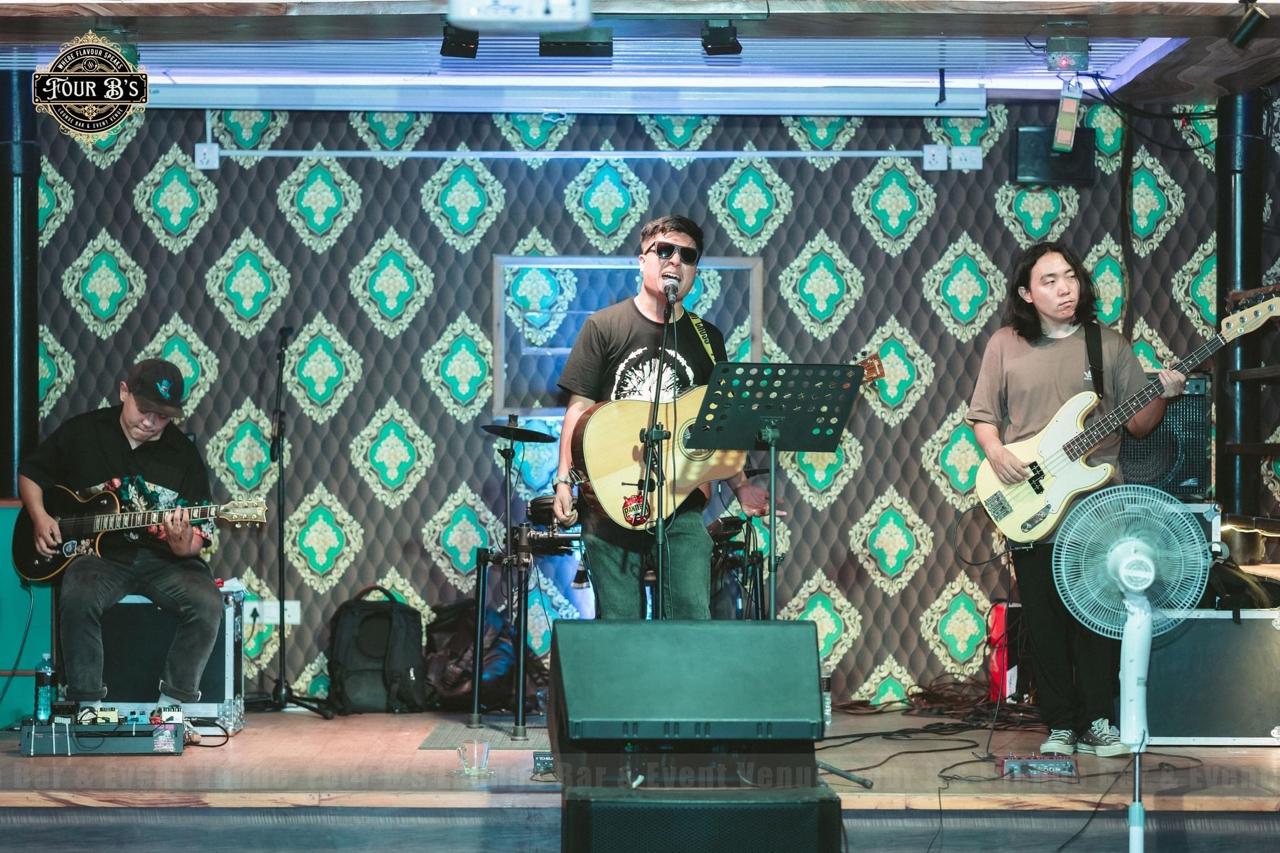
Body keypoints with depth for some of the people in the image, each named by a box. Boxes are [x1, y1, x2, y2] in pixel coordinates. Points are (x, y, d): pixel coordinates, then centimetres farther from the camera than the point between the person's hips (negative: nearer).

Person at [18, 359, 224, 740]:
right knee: (78, 598, -35)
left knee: (207, 603, -28)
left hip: (162, 559, 1)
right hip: (99, 554, -1)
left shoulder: (184, 455, 1)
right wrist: (40, 517, -1)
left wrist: (181, 543, -24)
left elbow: (194, 545, 1)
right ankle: (88, 705, -20)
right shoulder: (82, 432, 2)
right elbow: (30, 472, 17)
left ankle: (171, 705, -12)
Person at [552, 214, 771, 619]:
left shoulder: (706, 339, 13)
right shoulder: (604, 327, 4)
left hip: (682, 505, 2)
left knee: (693, 621, -8)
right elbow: (579, 410, 1)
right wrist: (564, 480, -10)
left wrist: (740, 486, 1)